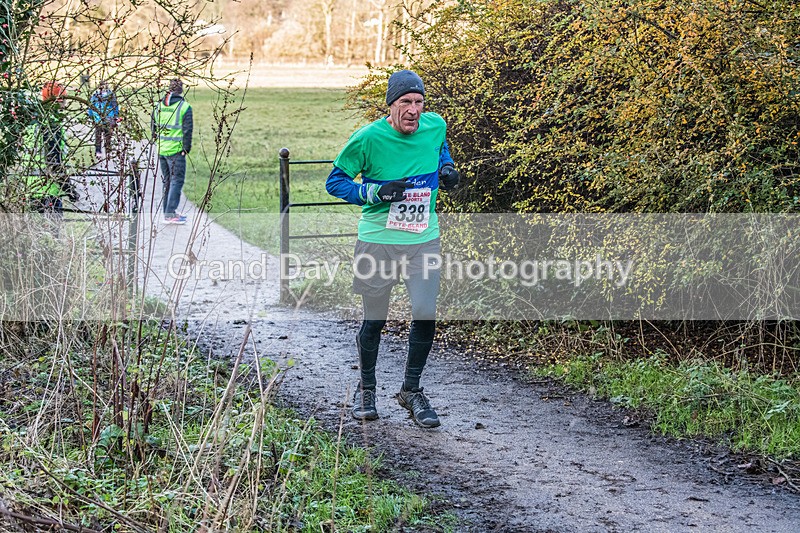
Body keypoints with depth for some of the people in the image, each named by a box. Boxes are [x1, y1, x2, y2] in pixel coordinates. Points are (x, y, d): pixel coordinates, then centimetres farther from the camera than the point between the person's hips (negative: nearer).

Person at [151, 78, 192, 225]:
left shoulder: (159, 106, 8)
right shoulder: (184, 107, -10)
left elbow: (153, 127, 14)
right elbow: (187, 130, -11)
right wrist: (186, 148, -3)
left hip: (161, 150, 6)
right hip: (176, 151, -6)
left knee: (167, 181, 15)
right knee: (177, 181, -2)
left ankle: (169, 212, 21)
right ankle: (170, 214, -8)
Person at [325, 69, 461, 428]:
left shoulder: (435, 126, -3)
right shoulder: (368, 138, -14)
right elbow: (335, 181, -6)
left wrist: (446, 169, 2)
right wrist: (375, 192, -20)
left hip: (424, 240, 3)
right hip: (378, 240, -3)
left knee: (425, 315, -6)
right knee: (375, 320, 7)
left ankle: (411, 391, 15)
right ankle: (366, 389, 30)